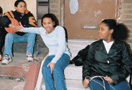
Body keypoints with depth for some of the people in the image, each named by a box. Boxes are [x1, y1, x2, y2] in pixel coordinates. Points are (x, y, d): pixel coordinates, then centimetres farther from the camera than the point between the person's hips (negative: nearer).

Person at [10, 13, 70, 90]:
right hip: (52, 55, 4)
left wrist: (54, 61, -29)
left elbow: (62, 47, -19)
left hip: (63, 55, -4)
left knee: (56, 69, -37)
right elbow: (33, 29, 25)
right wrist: (23, 29, 6)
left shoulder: (59, 29, -12)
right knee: (45, 69, -31)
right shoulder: (42, 30, 3)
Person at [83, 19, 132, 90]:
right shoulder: (94, 46, 14)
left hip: (116, 79, 0)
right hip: (97, 76, 0)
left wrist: (115, 78, -10)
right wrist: (86, 77, -1)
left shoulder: (122, 46, 10)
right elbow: (87, 63, 17)